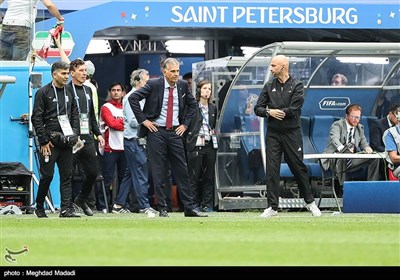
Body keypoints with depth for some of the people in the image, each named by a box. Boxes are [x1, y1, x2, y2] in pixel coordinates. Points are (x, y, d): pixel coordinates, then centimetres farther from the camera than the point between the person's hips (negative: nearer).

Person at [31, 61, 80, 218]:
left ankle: (66, 208, -1)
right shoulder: (43, 93, -3)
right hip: (50, 142, -5)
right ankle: (39, 207, 11)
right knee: (47, 175, -4)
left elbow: (75, 115, 20)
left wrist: (75, 135, 6)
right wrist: (43, 141, -11)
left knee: (67, 176, 0)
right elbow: (36, 118, -7)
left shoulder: (69, 93, 15)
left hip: (66, 142, 5)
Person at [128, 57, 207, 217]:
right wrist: (143, 120, -11)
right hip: (156, 132, -3)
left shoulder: (183, 85, 6)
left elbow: (192, 104, 21)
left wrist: (185, 124, 10)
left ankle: (189, 208, 5)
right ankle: (162, 209, 3)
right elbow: (133, 98, -8)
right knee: (159, 173, -1)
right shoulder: (154, 84, -7)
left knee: (182, 171, 3)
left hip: (175, 132, 4)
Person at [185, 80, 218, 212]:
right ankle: (194, 204, 2)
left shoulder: (213, 108, 14)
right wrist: (197, 137, -7)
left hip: (210, 145, 5)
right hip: (195, 146, -5)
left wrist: (213, 132, 10)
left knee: (209, 177, 5)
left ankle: (207, 205, 9)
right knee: (194, 177, -3)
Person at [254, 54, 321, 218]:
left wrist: (275, 112, -8)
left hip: (292, 133, -3)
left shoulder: (297, 86, -3)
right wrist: (269, 112, -14)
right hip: (273, 134, 3)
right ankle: (272, 207, 1)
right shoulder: (269, 86, 9)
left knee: (298, 168, 4)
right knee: (272, 170, -2)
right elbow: (258, 109, 5)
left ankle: (310, 202, 20)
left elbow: (293, 110, -14)